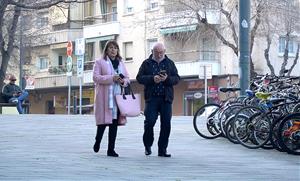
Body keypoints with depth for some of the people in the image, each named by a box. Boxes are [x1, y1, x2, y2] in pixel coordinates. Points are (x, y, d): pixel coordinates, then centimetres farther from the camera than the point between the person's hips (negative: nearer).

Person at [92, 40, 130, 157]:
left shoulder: (121, 63, 19)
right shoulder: (100, 62, 3)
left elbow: (127, 77, 19)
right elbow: (95, 77, -8)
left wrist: (123, 81, -5)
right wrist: (112, 78, -17)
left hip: (118, 96, 4)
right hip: (104, 97, -4)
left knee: (114, 123, 1)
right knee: (103, 121, -5)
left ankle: (111, 149, 4)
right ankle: (97, 142, 22)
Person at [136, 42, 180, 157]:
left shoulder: (170, 63, 13)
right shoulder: (146, 63, 9)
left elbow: (177, 78, 7)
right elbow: (139, 78, 1)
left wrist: (167, 79, -14)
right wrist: (152, 79, -15)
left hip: (166, 98, 2)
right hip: (151, 97, -2)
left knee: (166, 124, -1)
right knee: (149, 122, -10)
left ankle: (162, 149, 6)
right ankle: (148, 146, 11)